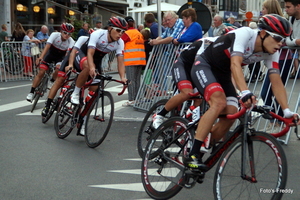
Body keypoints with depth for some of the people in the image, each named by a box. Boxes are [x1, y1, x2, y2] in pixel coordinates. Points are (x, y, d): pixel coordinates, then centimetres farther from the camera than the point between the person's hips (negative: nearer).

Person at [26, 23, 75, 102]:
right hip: (51, 54, 0)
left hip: (60, 57, 1)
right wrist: (40, 57, -50)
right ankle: (31, 92, -1)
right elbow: (47, 46, -35)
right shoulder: (55, 35, -25)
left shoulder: (71, 41, -24)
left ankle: (52, 81, 3)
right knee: (41, 72, -11)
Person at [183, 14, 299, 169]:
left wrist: (286, 110, -19)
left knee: (231, 113, -14)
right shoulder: (245, 34, -28)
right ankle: (192, 155, -26)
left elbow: (276, 82, -10)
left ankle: (202, 153, 3)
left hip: (223, 74, 7)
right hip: (204, 66, -7)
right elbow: (235, 64, -41)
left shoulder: (271, 53, -9)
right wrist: (245, 92, -54)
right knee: (219, 103, -30)